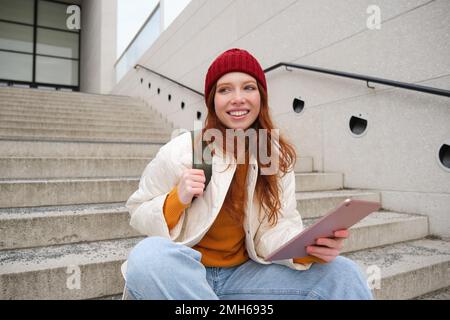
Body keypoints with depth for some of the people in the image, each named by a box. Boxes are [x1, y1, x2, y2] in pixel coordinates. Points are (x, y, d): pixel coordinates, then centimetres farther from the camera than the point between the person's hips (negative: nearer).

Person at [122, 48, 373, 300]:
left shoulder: (278, 157, -4)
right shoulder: (179, 152, -14)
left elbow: (274, 229, -7)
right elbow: (138, 215, -5)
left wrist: (309, 247, -28)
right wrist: (177, 199, -25)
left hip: (242, 273, 2)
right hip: (184, 271, -1)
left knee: (344, 275, -13)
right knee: (149, 256, -37)